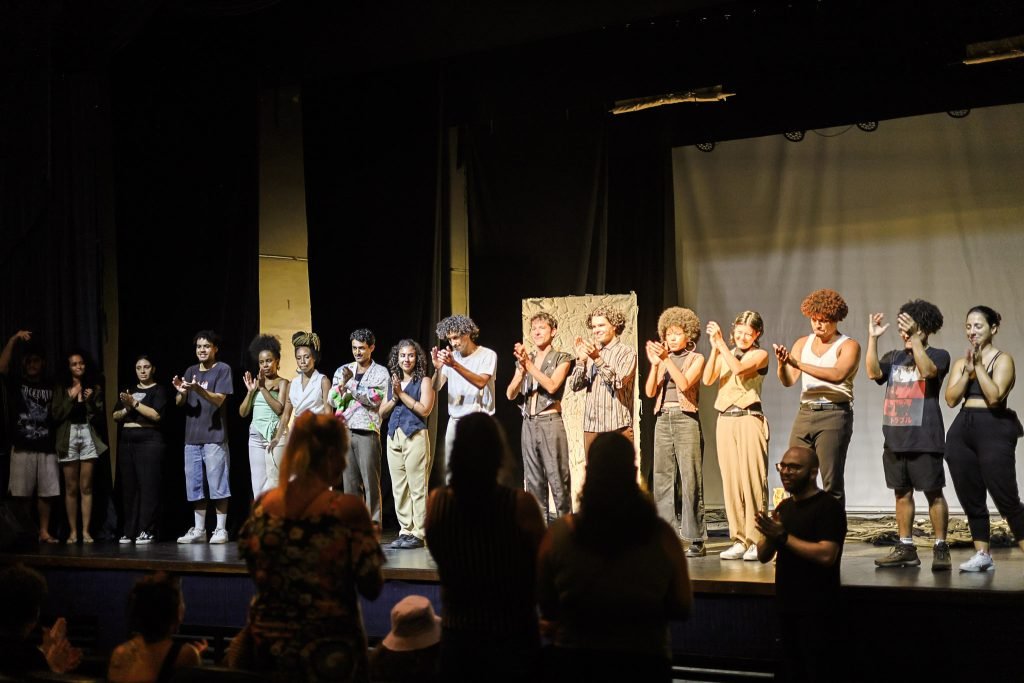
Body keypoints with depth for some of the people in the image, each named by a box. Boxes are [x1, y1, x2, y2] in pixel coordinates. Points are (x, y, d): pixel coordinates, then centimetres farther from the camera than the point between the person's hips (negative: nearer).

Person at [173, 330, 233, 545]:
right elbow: (179, 403, 9)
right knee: (194, 486, 7)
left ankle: (221, 529, -1)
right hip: (192, 437, 6)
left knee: (217, 485, -5)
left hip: (214, 436, -5)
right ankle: (199, 530, 13)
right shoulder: (191, 371, 15)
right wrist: (181, 392, -14)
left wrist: (198, 389, -28)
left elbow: (219, 399, -12)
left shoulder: (223, 369, 0)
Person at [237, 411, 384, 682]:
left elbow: (256, 574, 10)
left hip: (267, 647, 4)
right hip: (329, 651, -4)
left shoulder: (262, 504, -2)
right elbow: (372, 588, -12)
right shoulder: (348, 508, -16)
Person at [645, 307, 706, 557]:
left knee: (690, 480, -7)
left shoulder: (695, 358, 5)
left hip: (686, 419, -5)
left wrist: (667, 359, -16)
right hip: (663, 420, 5)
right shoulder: (663, 360, 15)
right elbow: (650, 391, 5)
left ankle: (696, 540, -4)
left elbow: (685, 383, -12)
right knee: (662, 480, 3)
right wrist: (655, 364, -6)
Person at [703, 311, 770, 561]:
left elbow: (739, 368, -16)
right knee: (730, 481, 3)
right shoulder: (725, 354, 15)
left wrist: (720, 342, -15)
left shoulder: (760, 354, 3)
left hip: (749, 419, -5)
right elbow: (708, 379, 0)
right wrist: (714, 348, -11)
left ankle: (756, 541, -4)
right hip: (725, 420, 5)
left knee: (752, 479, -7)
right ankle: (739, 541, 9)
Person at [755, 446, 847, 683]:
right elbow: (763, 555, 11)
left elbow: (826, 555, -23)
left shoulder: (829, 506, -10)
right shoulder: (784, 507, 13)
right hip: (787, 607, 8)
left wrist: (783, 536, -20)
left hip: (818, 612, -8)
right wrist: (770, 535, -10)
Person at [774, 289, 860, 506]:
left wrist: (798, 364, -24)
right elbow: (788, 381, 3)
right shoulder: (802, 343, 13)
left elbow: (838, 375, -20)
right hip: (805, 414, 5)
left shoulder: (848, 346, -1)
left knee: (832, 482, -7)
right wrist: (783, 363, -20)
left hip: (834, 414, -5)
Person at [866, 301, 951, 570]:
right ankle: (905, 549, 15)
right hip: (895, 439, 5)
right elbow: (873, 372, -3)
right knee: (902, 493, 9)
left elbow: (927, 370, -20)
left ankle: (941, 549, 1)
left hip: (924, 439, -5)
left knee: (933, 492, -3)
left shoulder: (939, 355, 1)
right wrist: (873, 337, -9)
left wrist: (914, 337, -25)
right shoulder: (894, 357, 14)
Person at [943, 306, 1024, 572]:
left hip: (993, 430, -6)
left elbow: (994, 396, -14)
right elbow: (951, 399, 3)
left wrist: (979, 365, -12)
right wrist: (967, 371, -7)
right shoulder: (960, 363, 15)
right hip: (962, 430, 6)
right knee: (971, 499, 7)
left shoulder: (1003, 359, 0)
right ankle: (982, 555, 14)